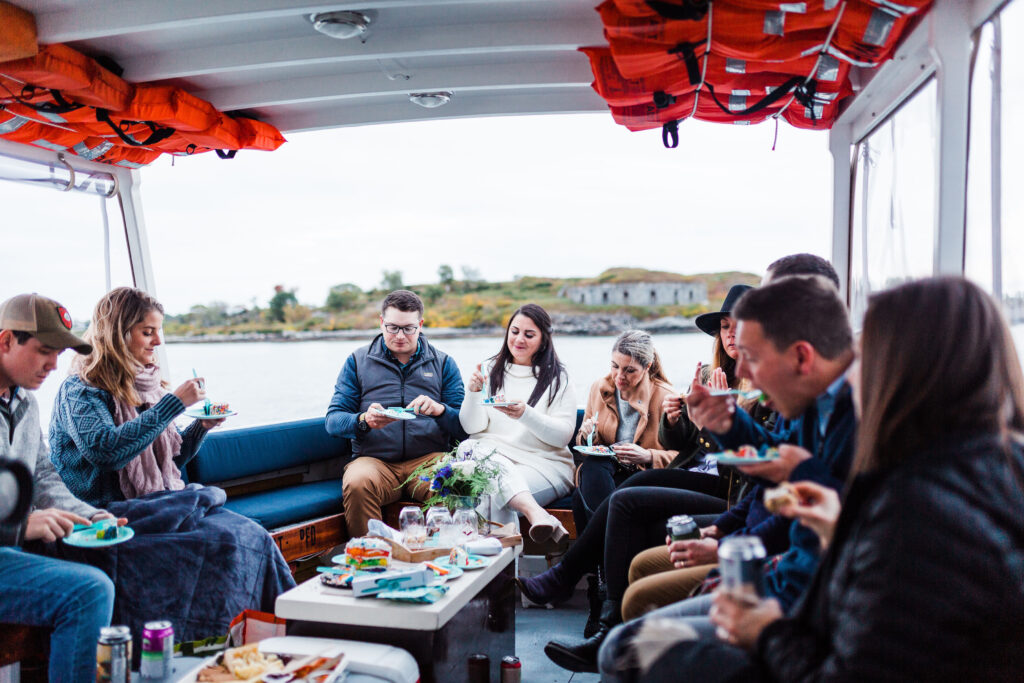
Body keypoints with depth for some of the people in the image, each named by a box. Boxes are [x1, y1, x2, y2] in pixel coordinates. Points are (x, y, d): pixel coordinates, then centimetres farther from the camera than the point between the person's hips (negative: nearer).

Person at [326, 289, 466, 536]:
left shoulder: (443, 363, 15)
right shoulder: (358, 361, 14)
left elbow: (464, 426, 7)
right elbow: (333, 420, 6)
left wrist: (440, 410, -15)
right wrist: (364, 421, -16)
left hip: (429, 458, 0)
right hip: (374, 459, 0)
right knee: (357, 484, -34)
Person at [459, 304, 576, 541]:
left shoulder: (558, 378, 8)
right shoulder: (492, 370, 15)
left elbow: (563, 436, -4)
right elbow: (472, 427, 7)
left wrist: (525, 414, -21)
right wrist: (473, 393, -13)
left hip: (543, 464, -2)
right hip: (492, 453, 2)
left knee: (494, 492, -34)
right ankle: (537, 513, -52)